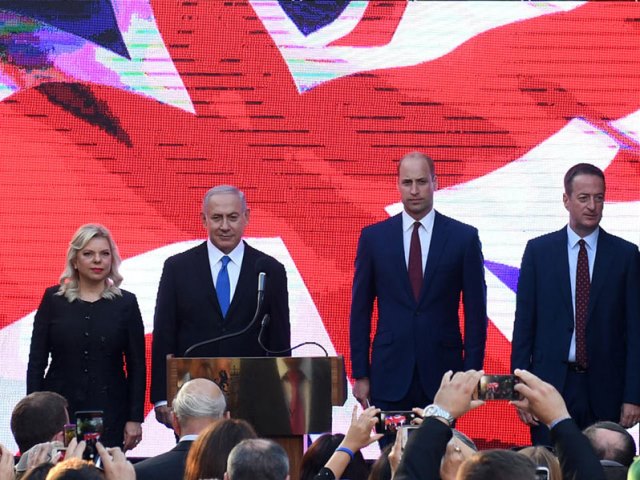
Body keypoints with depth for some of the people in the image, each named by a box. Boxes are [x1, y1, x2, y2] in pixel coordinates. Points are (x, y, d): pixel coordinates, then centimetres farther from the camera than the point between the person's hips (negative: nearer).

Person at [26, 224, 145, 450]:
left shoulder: (126, 303, 5)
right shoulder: (53, 299, 6)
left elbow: (137, 366, 5)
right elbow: (36, 361, 6)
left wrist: (135, 419, -1)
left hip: (109, 414, 0)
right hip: (59, 411, 0)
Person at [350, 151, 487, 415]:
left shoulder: (464, 237, 2)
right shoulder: (373, 237, 5)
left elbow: (476, 311, 4)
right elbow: (360, 310, 7)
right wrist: (360, 375, 3)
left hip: (442, 376, -1)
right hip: (390, 376, 1)